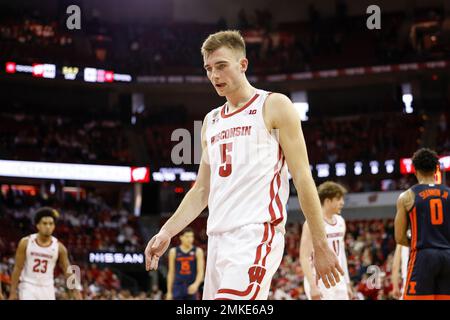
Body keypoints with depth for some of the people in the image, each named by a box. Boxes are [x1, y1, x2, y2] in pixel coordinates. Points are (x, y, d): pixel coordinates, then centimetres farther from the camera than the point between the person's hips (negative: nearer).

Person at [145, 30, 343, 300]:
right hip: (218, 238, 7)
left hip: (256, 235, -7)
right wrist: (167, 233, 7)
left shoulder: (274, 106, 1)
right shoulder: (211, 121, 20)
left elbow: (302, 177, -4)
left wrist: (321, 246, -8)